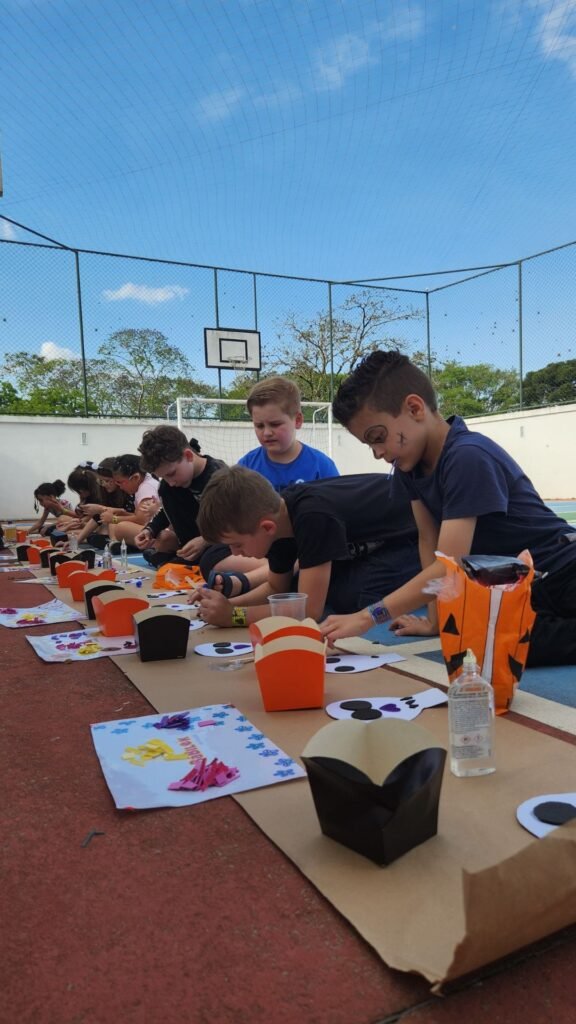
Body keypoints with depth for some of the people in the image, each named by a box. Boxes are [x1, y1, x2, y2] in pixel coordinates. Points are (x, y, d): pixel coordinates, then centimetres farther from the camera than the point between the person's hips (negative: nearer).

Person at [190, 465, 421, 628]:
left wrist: (234, 615, -28)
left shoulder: (313, 516, -37)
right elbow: (277, 588, 5)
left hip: (412, 541, -7)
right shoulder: (278, 512, -10)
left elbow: (309, 610, -34)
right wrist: (228, 604, -11)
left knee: (349, 599, -27)